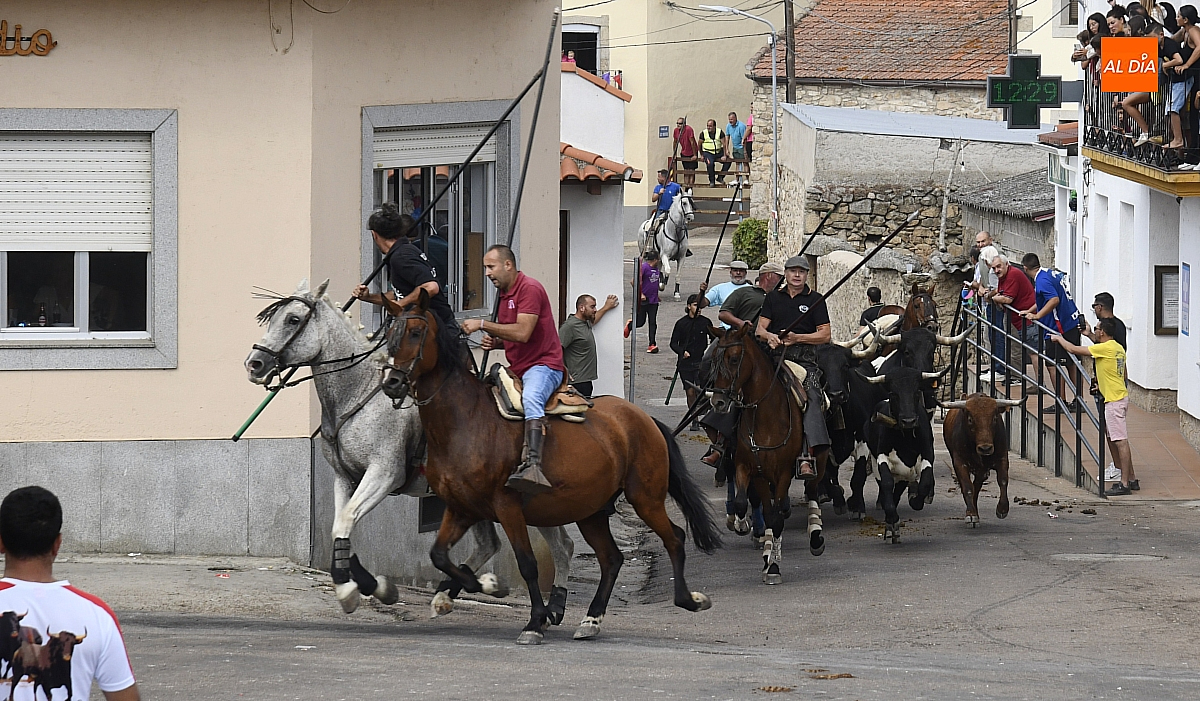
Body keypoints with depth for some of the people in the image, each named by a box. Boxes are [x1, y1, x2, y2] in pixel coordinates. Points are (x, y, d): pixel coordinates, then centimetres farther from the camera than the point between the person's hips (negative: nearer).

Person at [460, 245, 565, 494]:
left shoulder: (530, 289, -11)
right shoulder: (504, 294, 18)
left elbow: (522, 333, -22)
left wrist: (483, 324, -17)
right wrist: (494, 341, 5)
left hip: (543, 364, -11)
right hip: (517, 369, 11)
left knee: (531, 398, -39)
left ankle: (532, 464, -58)